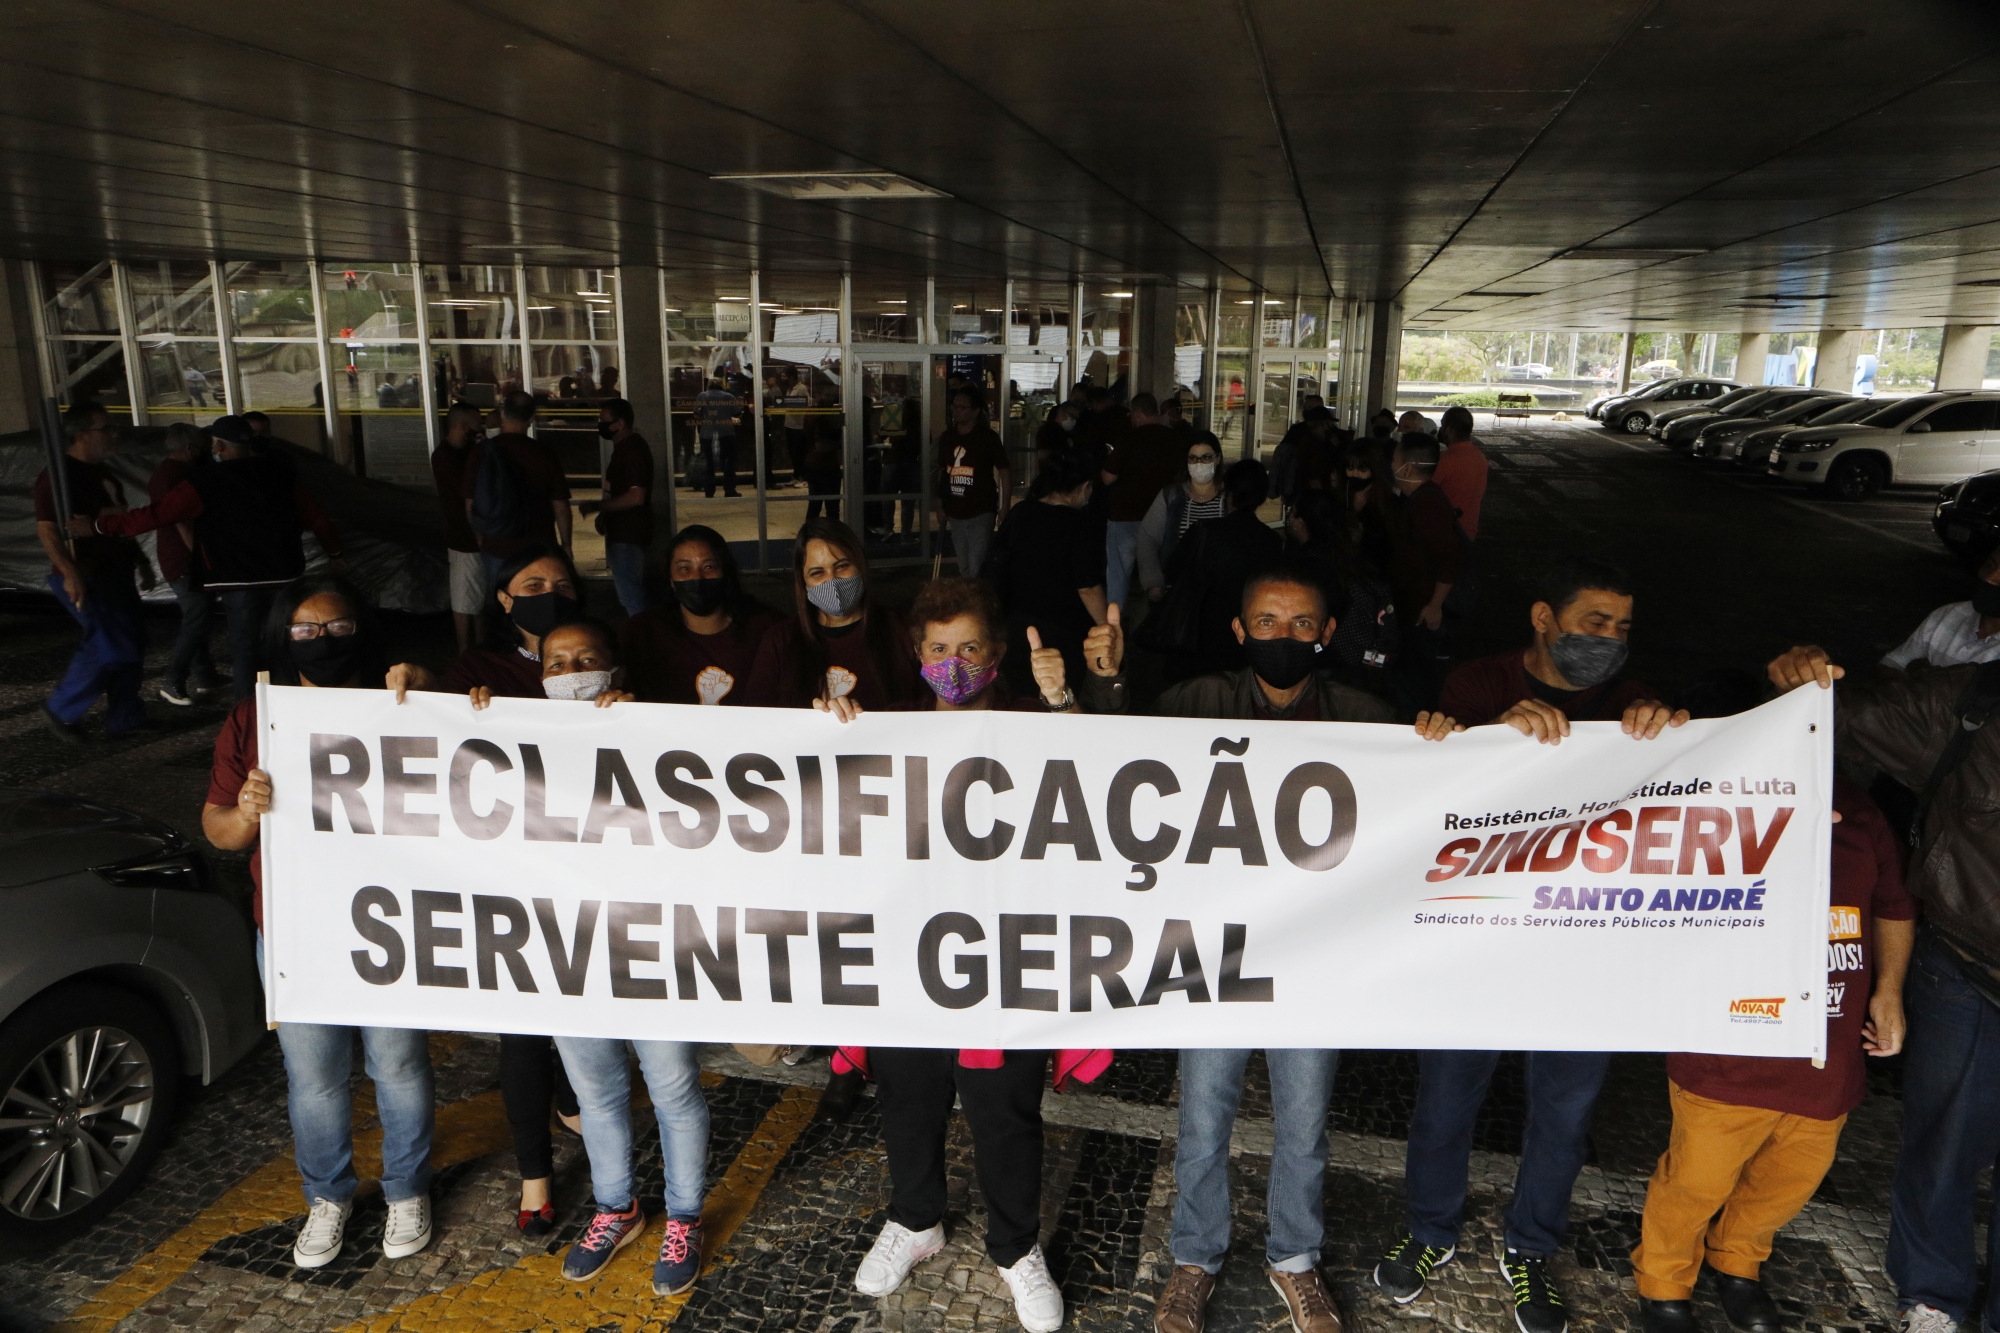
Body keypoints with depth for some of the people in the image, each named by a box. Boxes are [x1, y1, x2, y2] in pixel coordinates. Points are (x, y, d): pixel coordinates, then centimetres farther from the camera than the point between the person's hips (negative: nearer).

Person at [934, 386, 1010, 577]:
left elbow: (1005, 472, -7)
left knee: (976, 570, -11)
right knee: (963, 569, 15)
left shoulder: (988, 438, -8)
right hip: (955, 513, 5)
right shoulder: (947, 438, 7)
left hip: (981, 513, -5)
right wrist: (940, 506, 13)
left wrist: (1004, 508, -11)